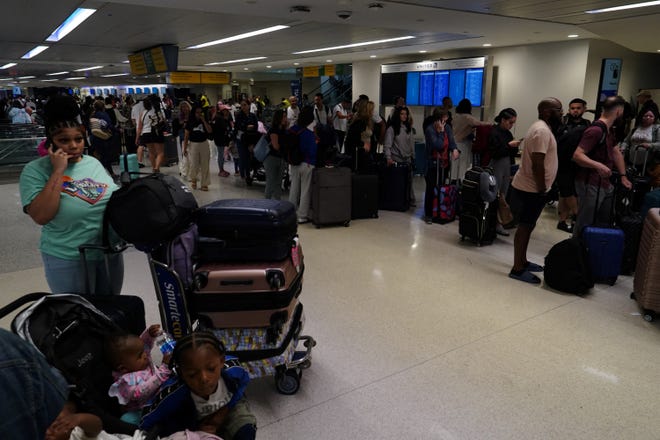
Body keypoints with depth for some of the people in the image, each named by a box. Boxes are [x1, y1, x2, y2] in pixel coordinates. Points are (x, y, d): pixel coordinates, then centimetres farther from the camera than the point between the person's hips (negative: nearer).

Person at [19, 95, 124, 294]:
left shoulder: (94, 163, 4)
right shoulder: (35, 170, -10)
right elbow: (41, 216, -24)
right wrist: (58, 171, -23)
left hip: (110, 253, 5)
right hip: (68, 260, -5)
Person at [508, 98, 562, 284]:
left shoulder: (542, 128, 15)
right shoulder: (542, 130, -18)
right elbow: (537, 164, -24)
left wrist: (542, 188, 19)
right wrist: (542, 190, -17)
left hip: (529, 188, 10)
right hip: (530, 190, -10)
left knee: (527, 226, 17)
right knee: (525, 227, -5)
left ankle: (522, 262, 28)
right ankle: (517, 269, 2)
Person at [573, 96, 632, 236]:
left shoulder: (610, 130, 15)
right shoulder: (596, 130, -18)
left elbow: (616, 153, 23)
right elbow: (577, 155, -27)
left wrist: (623, 176, 16)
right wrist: (598, 165, -42)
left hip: (605, 184, 10)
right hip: (590, 184, -10)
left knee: (605, 222, 16)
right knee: (584, 225, -6)